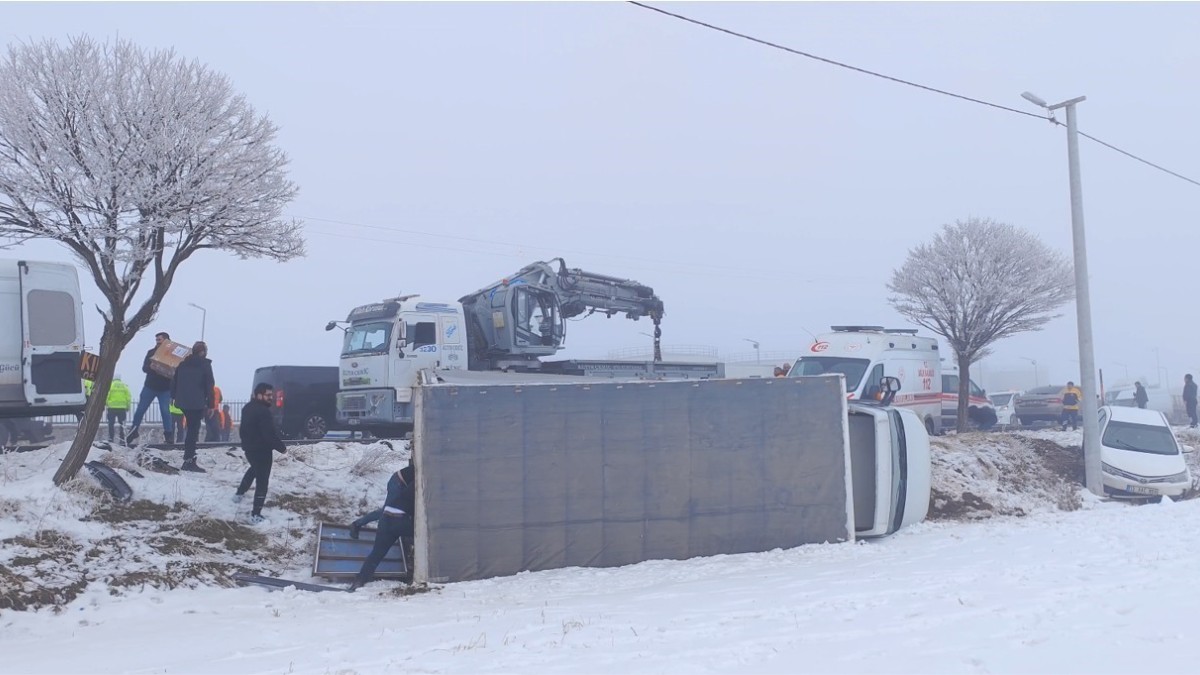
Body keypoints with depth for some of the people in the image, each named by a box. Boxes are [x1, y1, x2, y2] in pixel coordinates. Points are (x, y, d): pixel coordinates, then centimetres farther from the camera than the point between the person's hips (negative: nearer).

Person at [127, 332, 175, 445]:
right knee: (140, 410, 2)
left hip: (165, 389, -2)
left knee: (165, 411, -8)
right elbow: (144, 368, -5)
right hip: (150, 386, 2)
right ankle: (132, 434, 12)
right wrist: (155, 369, -25)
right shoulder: (151, 353, 7)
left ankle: (168, 435, 1)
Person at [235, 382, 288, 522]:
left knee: (254, 469, 36)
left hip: (248, 447, 9)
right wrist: (282, 447, -14)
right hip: (261, 450, -9)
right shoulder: (263, 412, -26)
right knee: (262, 481, -3)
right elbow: (270, 435, -27)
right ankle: (256, 514, -4)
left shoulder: (248, 407, 5)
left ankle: (239, 494, 48)